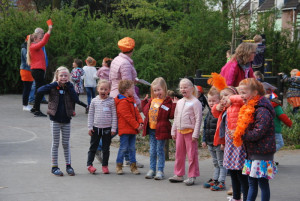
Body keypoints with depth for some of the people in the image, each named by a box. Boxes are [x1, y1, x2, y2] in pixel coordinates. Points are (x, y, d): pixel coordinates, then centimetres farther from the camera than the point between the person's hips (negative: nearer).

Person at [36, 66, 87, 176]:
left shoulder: (69, 87, 1)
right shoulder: (53, 87, -6)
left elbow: (76, 99, -14)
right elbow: (39, 91, -22)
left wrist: (68, 86, -16)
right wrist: (54, 84, -21)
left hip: (66, 120, 2)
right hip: (55, 119, -2)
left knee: (66, 144, 10)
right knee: (55, 143, 5)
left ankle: (68, 165, 19)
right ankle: (54, 167, 12)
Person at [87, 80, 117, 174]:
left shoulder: (111, 101, -3)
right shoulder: (94, 101, 1)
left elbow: (114, 115, -1)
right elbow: (90, 114, 6)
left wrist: (113, 128, -4)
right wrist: (90, 127, 2)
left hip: (107, 128, -1)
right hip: (96, 127, 1)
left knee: (106, 148, 7)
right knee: (93, 147, 6)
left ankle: (105, 165, 16)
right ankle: (89, 165, 11)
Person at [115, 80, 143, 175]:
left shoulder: (131, 100, 15)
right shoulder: (122, 102, -16)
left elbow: (136, 112, 15)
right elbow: (128, 117, -19)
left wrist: (140, 122, -1)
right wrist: (137, 126, -16)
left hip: (133, 129, 9)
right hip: (124, 129, -9)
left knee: (132, 148, 11)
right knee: (123, 147, -2)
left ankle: (133, 165, 16)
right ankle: (119, 165, 8)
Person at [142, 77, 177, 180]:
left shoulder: (167, 102, -11)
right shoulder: (152, 101, 9)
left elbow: (171, 115, -17)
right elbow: (146, 111, 18)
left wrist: (174, 105, -26)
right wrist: (144, 101, 15)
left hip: (161, 130, -6)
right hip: (151, 129, 6)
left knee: (160, 150, 2)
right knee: (152, 151, 13)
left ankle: (160, 170, 9)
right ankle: (152, 169, 21)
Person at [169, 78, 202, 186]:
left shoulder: (195, 102, -8)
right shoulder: (179, 102, 14)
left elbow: (198, 119, -12)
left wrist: (195, 134, -16)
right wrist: (173, 131, 17)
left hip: (190, 131, -7)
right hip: (180, 131, 7)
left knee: (192, 155, -2)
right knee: (179, 153, 12)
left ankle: (192, 176, 4)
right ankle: (179, 174, 22)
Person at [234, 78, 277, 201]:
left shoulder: (262, 111, -19)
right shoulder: (249, 108, 13)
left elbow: (257, 133, -24)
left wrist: (239, 135, -15)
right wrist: (238, 134, 4)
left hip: (262, 154, -10)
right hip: (252, 154, 10)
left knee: (263, 183, -1)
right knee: (252, 183, 14)